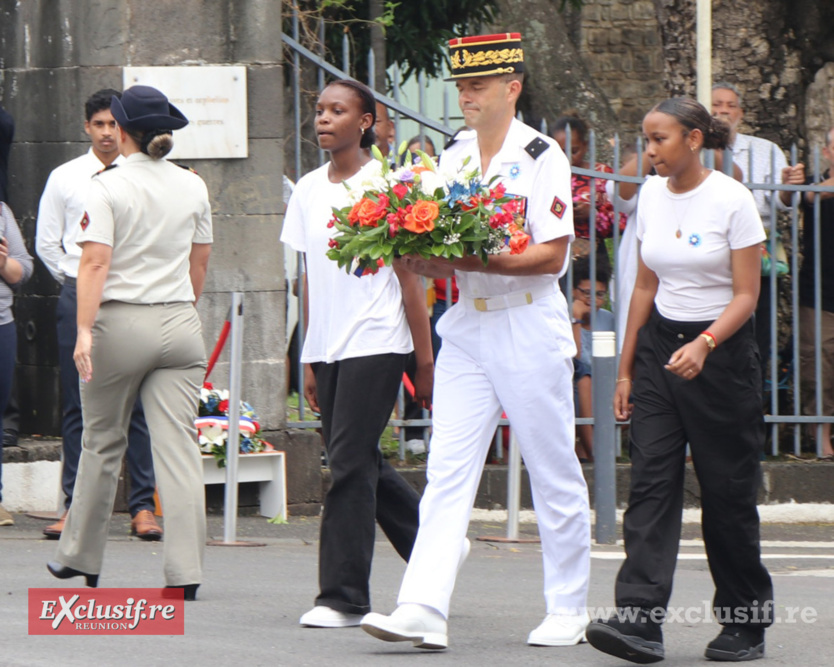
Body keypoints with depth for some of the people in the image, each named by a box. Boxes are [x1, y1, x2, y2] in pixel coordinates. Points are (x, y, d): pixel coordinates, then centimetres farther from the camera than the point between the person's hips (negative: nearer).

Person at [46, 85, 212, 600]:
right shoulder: (193, 187, 6)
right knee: (179, 445, -2)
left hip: (120, 321, -3)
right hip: (179, 324, 3)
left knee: (103, 442, 12)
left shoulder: (109, 186, -7)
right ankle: (186, 571, -9)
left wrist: (85, 330, -19)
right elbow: (199, 265, 13)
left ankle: (81, 557, 25)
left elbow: (96, 262, -15)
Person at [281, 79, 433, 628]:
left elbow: (410, 278, -5)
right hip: (328, 349, 7)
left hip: (376, 343, -7)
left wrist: (426, 361, -6)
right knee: (360, 465, 9)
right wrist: (309, 361, 15)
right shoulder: (309, 191, 12)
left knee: (350, 463, -10)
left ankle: (344, 597, -6)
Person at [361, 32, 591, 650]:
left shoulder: (542, 156, -6)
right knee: (448, 468, -6)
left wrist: (474, 262, -22)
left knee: (554, 474, 3)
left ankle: (568, 610, 14)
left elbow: (552, 255, -13)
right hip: (467, 326, 5)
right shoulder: (452, 157, 12)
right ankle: (423, 609, -14)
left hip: (531, 327, -5)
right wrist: (421, 260, -7)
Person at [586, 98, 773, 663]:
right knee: (651, 481, -8)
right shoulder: (651, 196, 7)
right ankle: (640, 621, -17)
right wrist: (626, 368, 12)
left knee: (727, 491, 1)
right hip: (659, 343, 5)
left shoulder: (732, 200, -11)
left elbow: (746, 295, -12)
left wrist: (704, 345, -27)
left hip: (722, 349, -5)